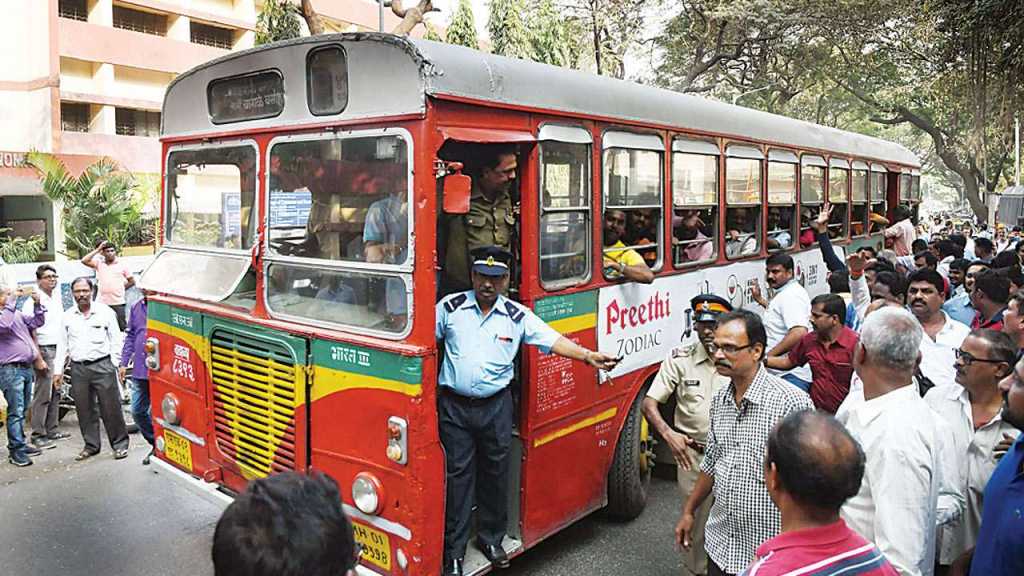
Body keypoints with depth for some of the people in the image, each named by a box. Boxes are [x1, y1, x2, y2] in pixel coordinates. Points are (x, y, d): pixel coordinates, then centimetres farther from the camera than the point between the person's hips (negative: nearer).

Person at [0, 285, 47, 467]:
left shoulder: (18, 314, 17)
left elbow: (37, 322, 20)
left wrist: (37, 303, 6)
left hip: (26, 368, 8)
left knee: (21, 411, 14)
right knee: (15, 412, -9)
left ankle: (21, 444, 22)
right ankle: (16, 450, -6)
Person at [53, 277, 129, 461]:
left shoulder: (105, 311, 2)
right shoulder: (68, 316, 11)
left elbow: (115, 340, 3)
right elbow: (62, 344, 16)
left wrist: (116, 364, -4)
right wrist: (58, 370, 12)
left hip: (102, 365, -3)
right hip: (78, 368, 4)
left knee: (111, 407, -3)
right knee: (84, 410, 8)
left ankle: (120, 444, 6)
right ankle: (91, 445, 20)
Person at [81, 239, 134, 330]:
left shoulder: (122, 265, 5)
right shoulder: (99, 263, 7)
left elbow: (132, 281, 11)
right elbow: (84, 261, -8)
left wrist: (122, 288, 4)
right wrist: (98, 250, -5)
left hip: (118, 302, -1)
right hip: (102, 302, 1)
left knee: (121, 328, 2)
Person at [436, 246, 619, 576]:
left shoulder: (517, 316, 1)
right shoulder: (449, 307, 0)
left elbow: (553, 340, -6)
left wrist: (588, 356, -18)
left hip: (496, 406, 1)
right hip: (454, 404, -1)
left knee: (495, 472, 11)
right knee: (458, 474, 3)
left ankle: (491, 539, 31)